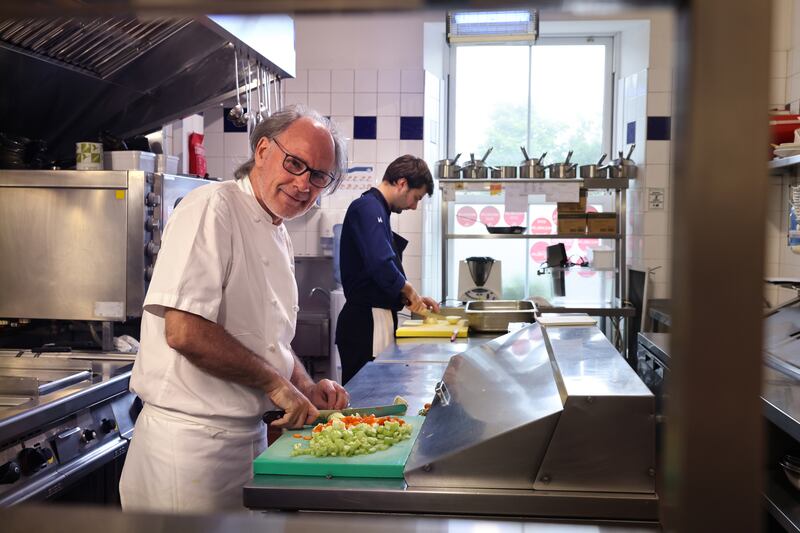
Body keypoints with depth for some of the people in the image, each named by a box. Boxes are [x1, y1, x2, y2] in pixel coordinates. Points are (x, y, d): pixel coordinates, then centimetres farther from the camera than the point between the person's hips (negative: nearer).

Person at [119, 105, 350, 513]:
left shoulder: (278, 236, 13)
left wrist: (305, 388, 4)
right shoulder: (212, 209, -16)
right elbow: (184, 332, -26)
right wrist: (275, 383, -18)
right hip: (190, 443, -9)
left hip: (249, 434, 9)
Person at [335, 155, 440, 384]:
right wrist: (409, 291, -13)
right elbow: (380, 264, -29)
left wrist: (412, 297, 15)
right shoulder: (369, 208, -14)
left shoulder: (377, 210, 18)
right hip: (364, 322, -10)